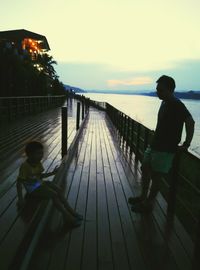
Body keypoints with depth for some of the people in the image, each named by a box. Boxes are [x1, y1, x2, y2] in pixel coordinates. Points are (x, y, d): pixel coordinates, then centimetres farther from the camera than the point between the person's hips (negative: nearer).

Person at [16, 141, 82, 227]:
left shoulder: (38, 163, 1)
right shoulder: (24, 166, -23)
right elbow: (19, 182, -22)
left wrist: (52, 173, 11)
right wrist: (20, 198, -25)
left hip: (40, 184, 8)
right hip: (33, 189, -8)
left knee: (58, 190, -8)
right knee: (54, 195, -22)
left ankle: (70, 211, -2)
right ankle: (67, 216, -15)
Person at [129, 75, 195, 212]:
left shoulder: (177, 105, -17)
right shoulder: (165, 103, 11)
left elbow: (190, 122, -24)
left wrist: (186, 145, -21)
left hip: (165, 149, -9)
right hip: (154, 145, 9)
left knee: (155, 175, 1)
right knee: (145, 169, 15)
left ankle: (148, 203, 18)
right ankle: (143, 197, 32)